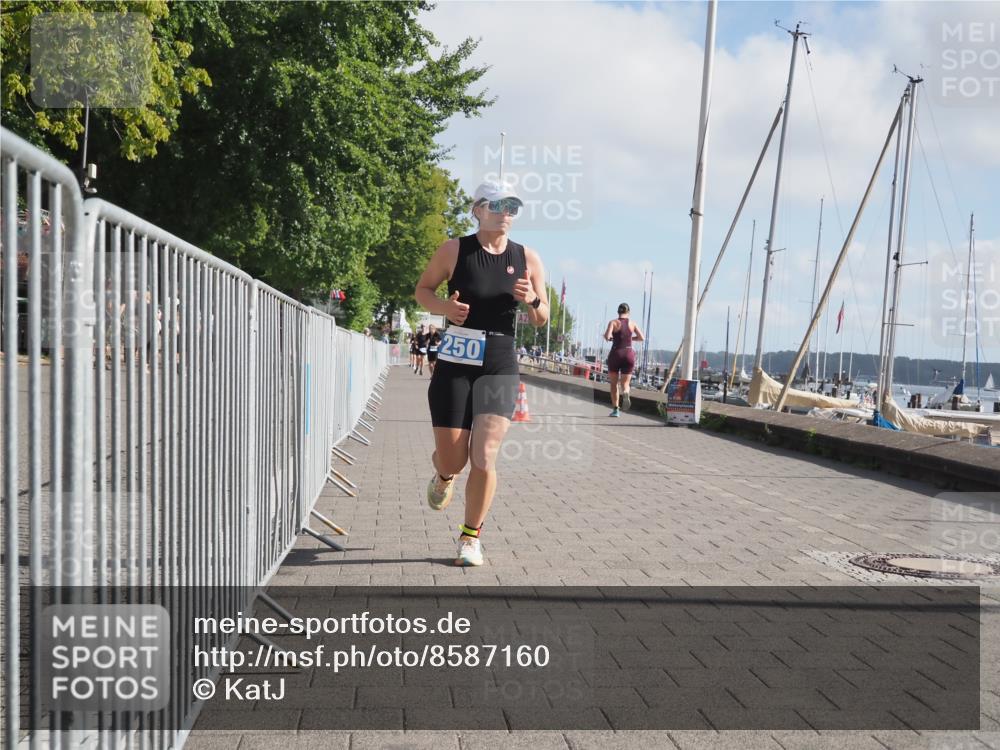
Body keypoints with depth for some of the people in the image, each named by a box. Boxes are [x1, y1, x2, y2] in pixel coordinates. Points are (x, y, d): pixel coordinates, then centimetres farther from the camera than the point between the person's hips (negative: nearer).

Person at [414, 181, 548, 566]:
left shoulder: (528, 259, 3)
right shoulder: (454, 250, -3)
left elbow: (541, 320, 9)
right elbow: (422, 289, 8)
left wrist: (533, 301, -14)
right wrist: (443, 306, -13)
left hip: (500, 367, 1)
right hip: (454, 364, -1)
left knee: (484, 458, -10)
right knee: (452, 460, 2)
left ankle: (471, 537, 9)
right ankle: (443, 477, 42)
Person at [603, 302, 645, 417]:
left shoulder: (613, 322, -4)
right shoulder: (632, 324, 4)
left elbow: (607, 336, -17)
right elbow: (642, 338, 3)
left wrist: (609, 338, 6)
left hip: (616, 354, -2)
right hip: (628, 354, 2)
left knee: (614, 383, 13)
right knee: (625, 383, 8)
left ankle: (615, 409, 8)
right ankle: (626, 394, -28)